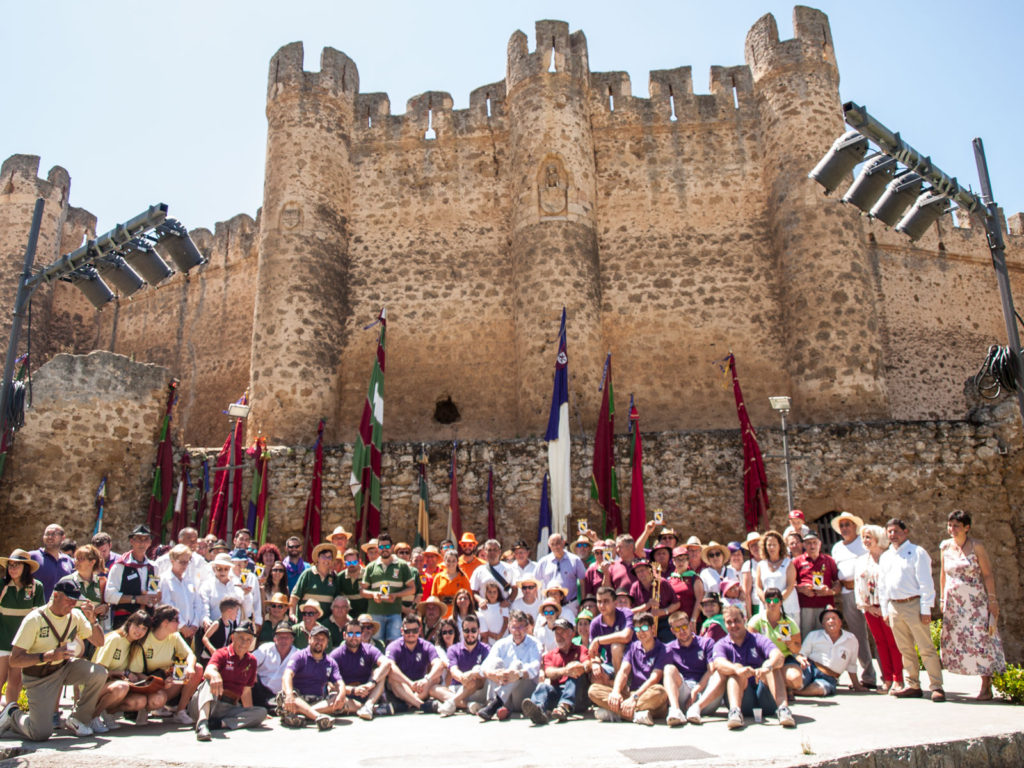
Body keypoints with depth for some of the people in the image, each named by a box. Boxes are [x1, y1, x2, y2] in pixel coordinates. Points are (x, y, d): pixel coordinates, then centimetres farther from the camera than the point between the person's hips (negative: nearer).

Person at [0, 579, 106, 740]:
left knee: (99, 673, -24)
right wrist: (48, 656, -34)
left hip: (64, 667, 5)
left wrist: (92, 620, -18)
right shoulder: (34, 619, -19)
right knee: (41, 733, -12)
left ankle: (77, 720, 0)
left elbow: (99, 642, -1)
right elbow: (14, 660, -21)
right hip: (38, 676, -4)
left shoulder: (76, 615, -5)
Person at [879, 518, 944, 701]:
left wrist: (926, 609, -12)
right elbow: (883, 585, 20)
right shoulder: (885, 557, 17)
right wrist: (885, 610, 14)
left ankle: (937, 687, 1)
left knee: (926, 648, -4)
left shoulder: (917, 552, -2)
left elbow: (926, 583, -7)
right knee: (905, 650, 10)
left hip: (913, 604, -6)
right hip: (894, 607, 6)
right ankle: (913, 686, 17)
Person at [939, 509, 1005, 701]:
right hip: (953, 602, 4)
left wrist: (992, 600, -10)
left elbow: (988, 574, -7)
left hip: (976, 601, -4)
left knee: (981, 639, -4)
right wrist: (942, 598, 13)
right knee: (954, 639, 2)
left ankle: (986, 688, 3)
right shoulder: (945, 547, 4)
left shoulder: (976, 546, -7)